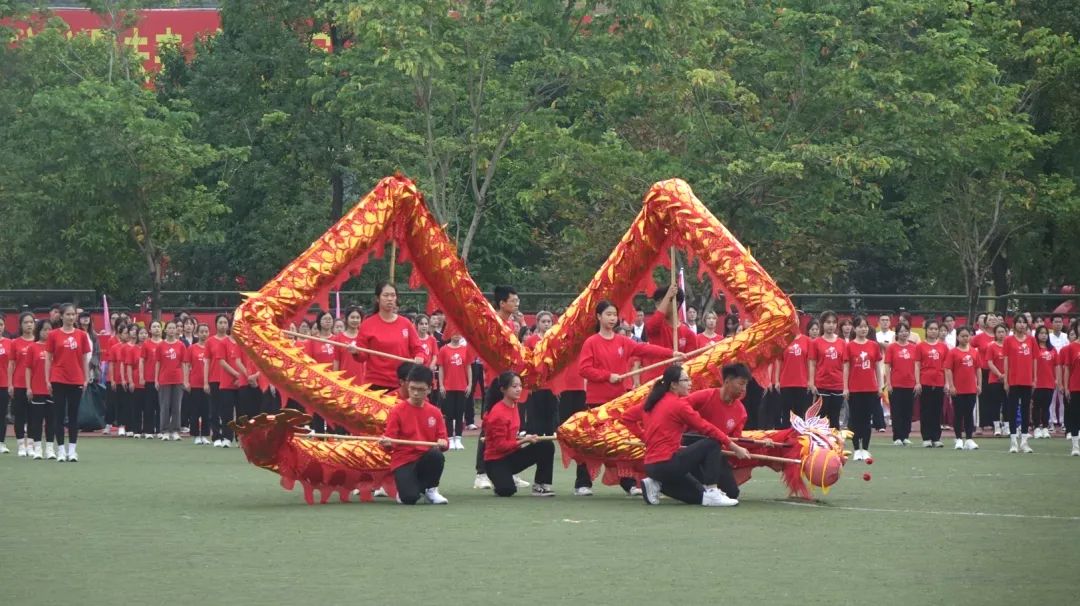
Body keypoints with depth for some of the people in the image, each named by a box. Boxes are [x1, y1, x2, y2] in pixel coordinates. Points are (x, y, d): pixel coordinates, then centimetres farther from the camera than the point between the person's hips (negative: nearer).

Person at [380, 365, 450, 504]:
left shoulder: (435, 412, 6)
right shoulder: (397, 411, -4)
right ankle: (404, 490, 12)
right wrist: (387, 443, -30)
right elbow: (390, 441, -6)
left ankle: (430, 489, -6)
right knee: (410, 498, -29)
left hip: (425, 459, 3)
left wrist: (443, 443, -17)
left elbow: (443, 439, 7)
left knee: (436, 455, -35)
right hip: (403, 461, -3)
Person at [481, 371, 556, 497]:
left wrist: (522, 438, 2)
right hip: (496, 460, -8)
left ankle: (540, 486, -2)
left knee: (547, 447, -10)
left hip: (511, 455, 8)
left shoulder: (513, 405, 4)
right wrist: (524, 441, -22)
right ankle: (500, 480, 5)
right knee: (507, 491, -32)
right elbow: (500, 445, -20)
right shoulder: (498, 413, -21)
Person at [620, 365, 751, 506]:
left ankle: (657, 484, 8)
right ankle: (711, 493, -11)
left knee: (700, 495, 18)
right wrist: (735, 448, -4)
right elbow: (706, 428, -10)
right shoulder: (678, 404, -12)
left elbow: (626, 417, 20)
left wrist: (645, 437, 16)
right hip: (667, 464, -9)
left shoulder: (652, 401, 11)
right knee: (712, 443, -7)